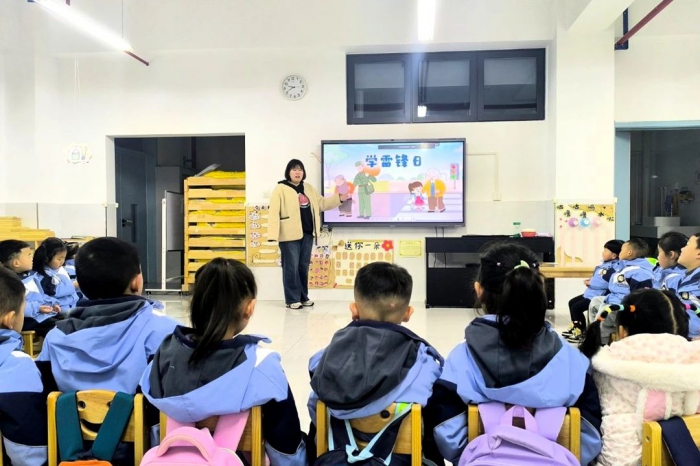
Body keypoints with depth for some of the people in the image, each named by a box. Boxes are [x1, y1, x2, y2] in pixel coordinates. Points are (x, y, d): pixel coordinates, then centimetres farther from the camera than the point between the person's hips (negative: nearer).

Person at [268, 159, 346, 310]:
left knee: (303, 266, 13)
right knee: (291, 267, -1)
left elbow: (322, 203, 22)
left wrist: (339, 198, 9)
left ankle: (303, 297, 24)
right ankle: (292, 299, 8)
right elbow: (274, 213, -13)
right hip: (290, 235, -6)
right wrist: (273, 234, -22)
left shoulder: (309, 188, 16)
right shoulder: (280, 189, -6)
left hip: (307, 234, 7)